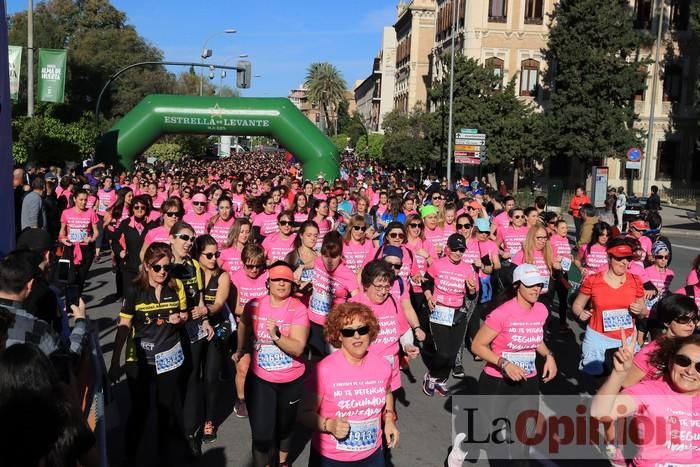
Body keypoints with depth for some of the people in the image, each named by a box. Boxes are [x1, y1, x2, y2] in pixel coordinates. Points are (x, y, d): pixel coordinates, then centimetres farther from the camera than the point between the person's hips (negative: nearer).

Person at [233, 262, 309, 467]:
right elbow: (244, 325, 15)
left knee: (285, 425, 23)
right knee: (261, 433, -4)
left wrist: (276, 335, -39)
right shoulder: (254, 305, -9)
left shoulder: (298, 309, -17)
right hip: (260, 379, 1)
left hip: (291, 380, 0)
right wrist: (240, 350, 28)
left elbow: (298, 349, -24)